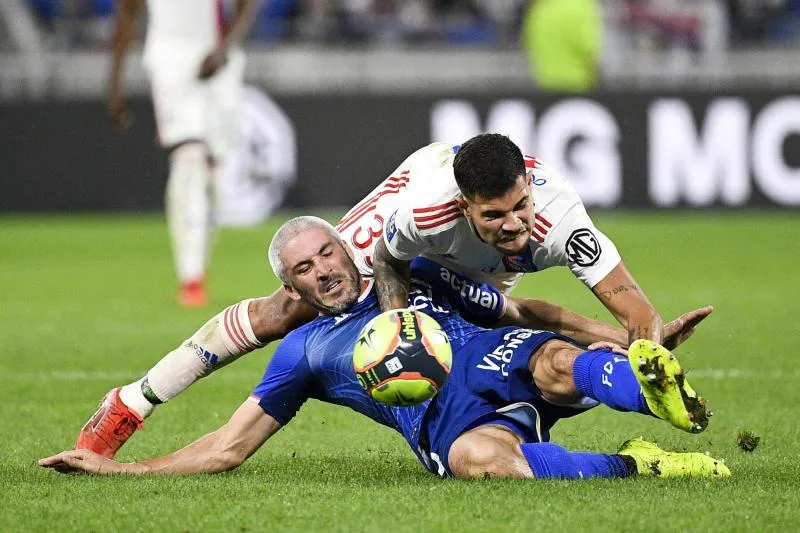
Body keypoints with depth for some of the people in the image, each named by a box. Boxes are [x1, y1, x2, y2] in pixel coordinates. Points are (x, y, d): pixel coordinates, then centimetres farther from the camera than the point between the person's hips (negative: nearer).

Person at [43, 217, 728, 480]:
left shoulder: (414, 274, 26)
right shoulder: (304, 352, 23)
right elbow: (230, 446, 25)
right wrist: (119, 468, 16)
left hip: (505, 359, 2)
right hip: (452, 424, -2)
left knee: (556, 364, -36)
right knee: (477, 458, -40)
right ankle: (633, 467, -38)